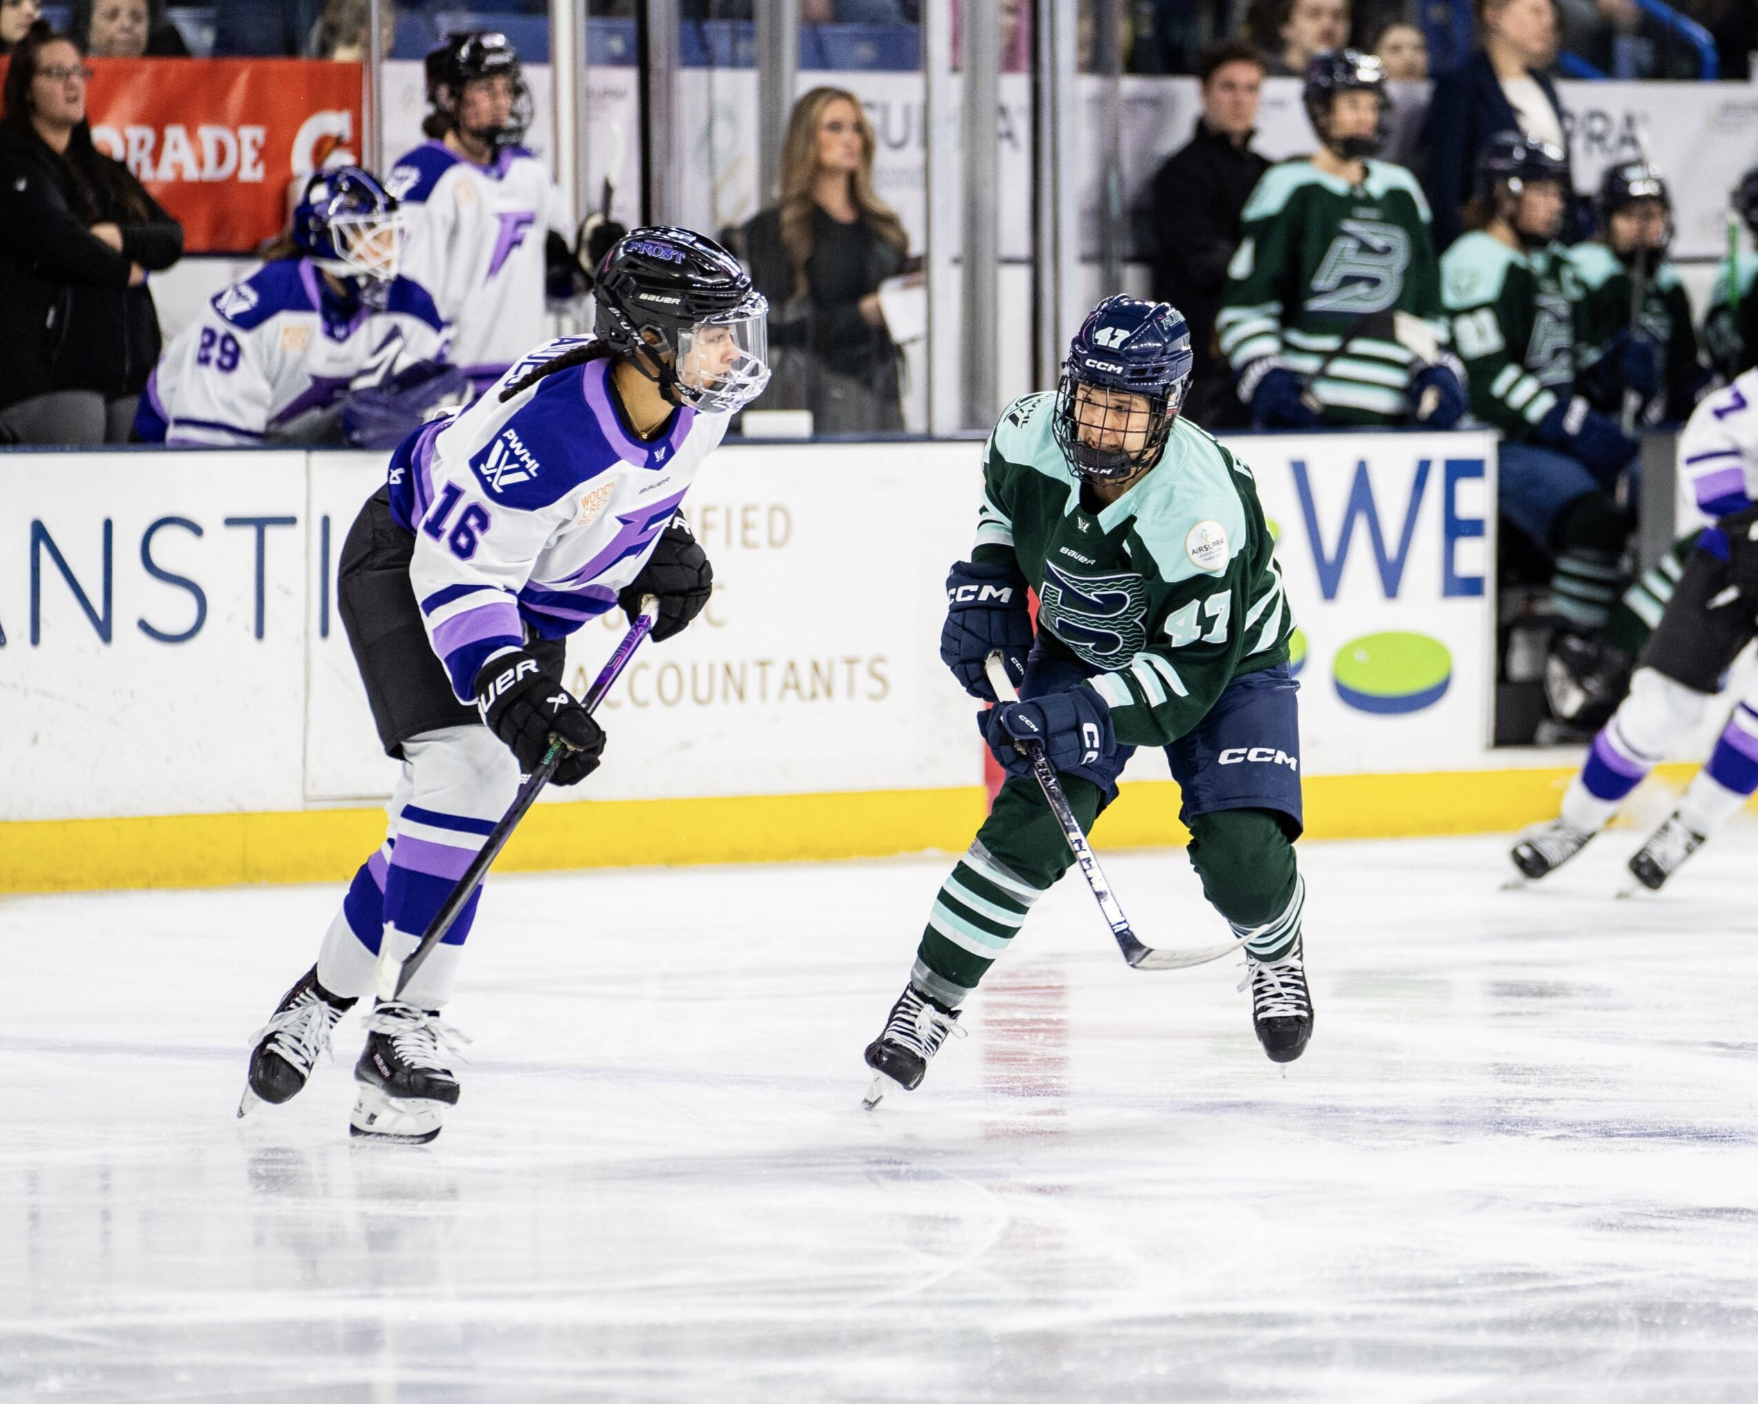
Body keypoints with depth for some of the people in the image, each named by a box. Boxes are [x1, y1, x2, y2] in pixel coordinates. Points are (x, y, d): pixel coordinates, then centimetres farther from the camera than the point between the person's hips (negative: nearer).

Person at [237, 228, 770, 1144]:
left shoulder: (693, 401, -14)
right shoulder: (545, 423, -37)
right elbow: (457, 577, -33)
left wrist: (662, 547, -1)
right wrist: (515, 694, -41)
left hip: (532, 598, 8)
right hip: (408, 564, -8)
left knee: (469, 798, 1)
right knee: (462, 771, -22)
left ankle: (324, 999, 13)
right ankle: (406, 1030, -14)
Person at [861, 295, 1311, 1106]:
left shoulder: (1202, 513, -38)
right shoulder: (1032, 433, -23)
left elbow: (1189, 676, -33)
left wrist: (1082, 714, -42)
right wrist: (986, 579, -5)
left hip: (1226, 658, -3)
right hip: (1081, 648, 3)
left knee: (1242, 857, -17)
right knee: (1032, 824, -16)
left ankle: (1275, 954, 20)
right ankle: (925, 1001, -5)